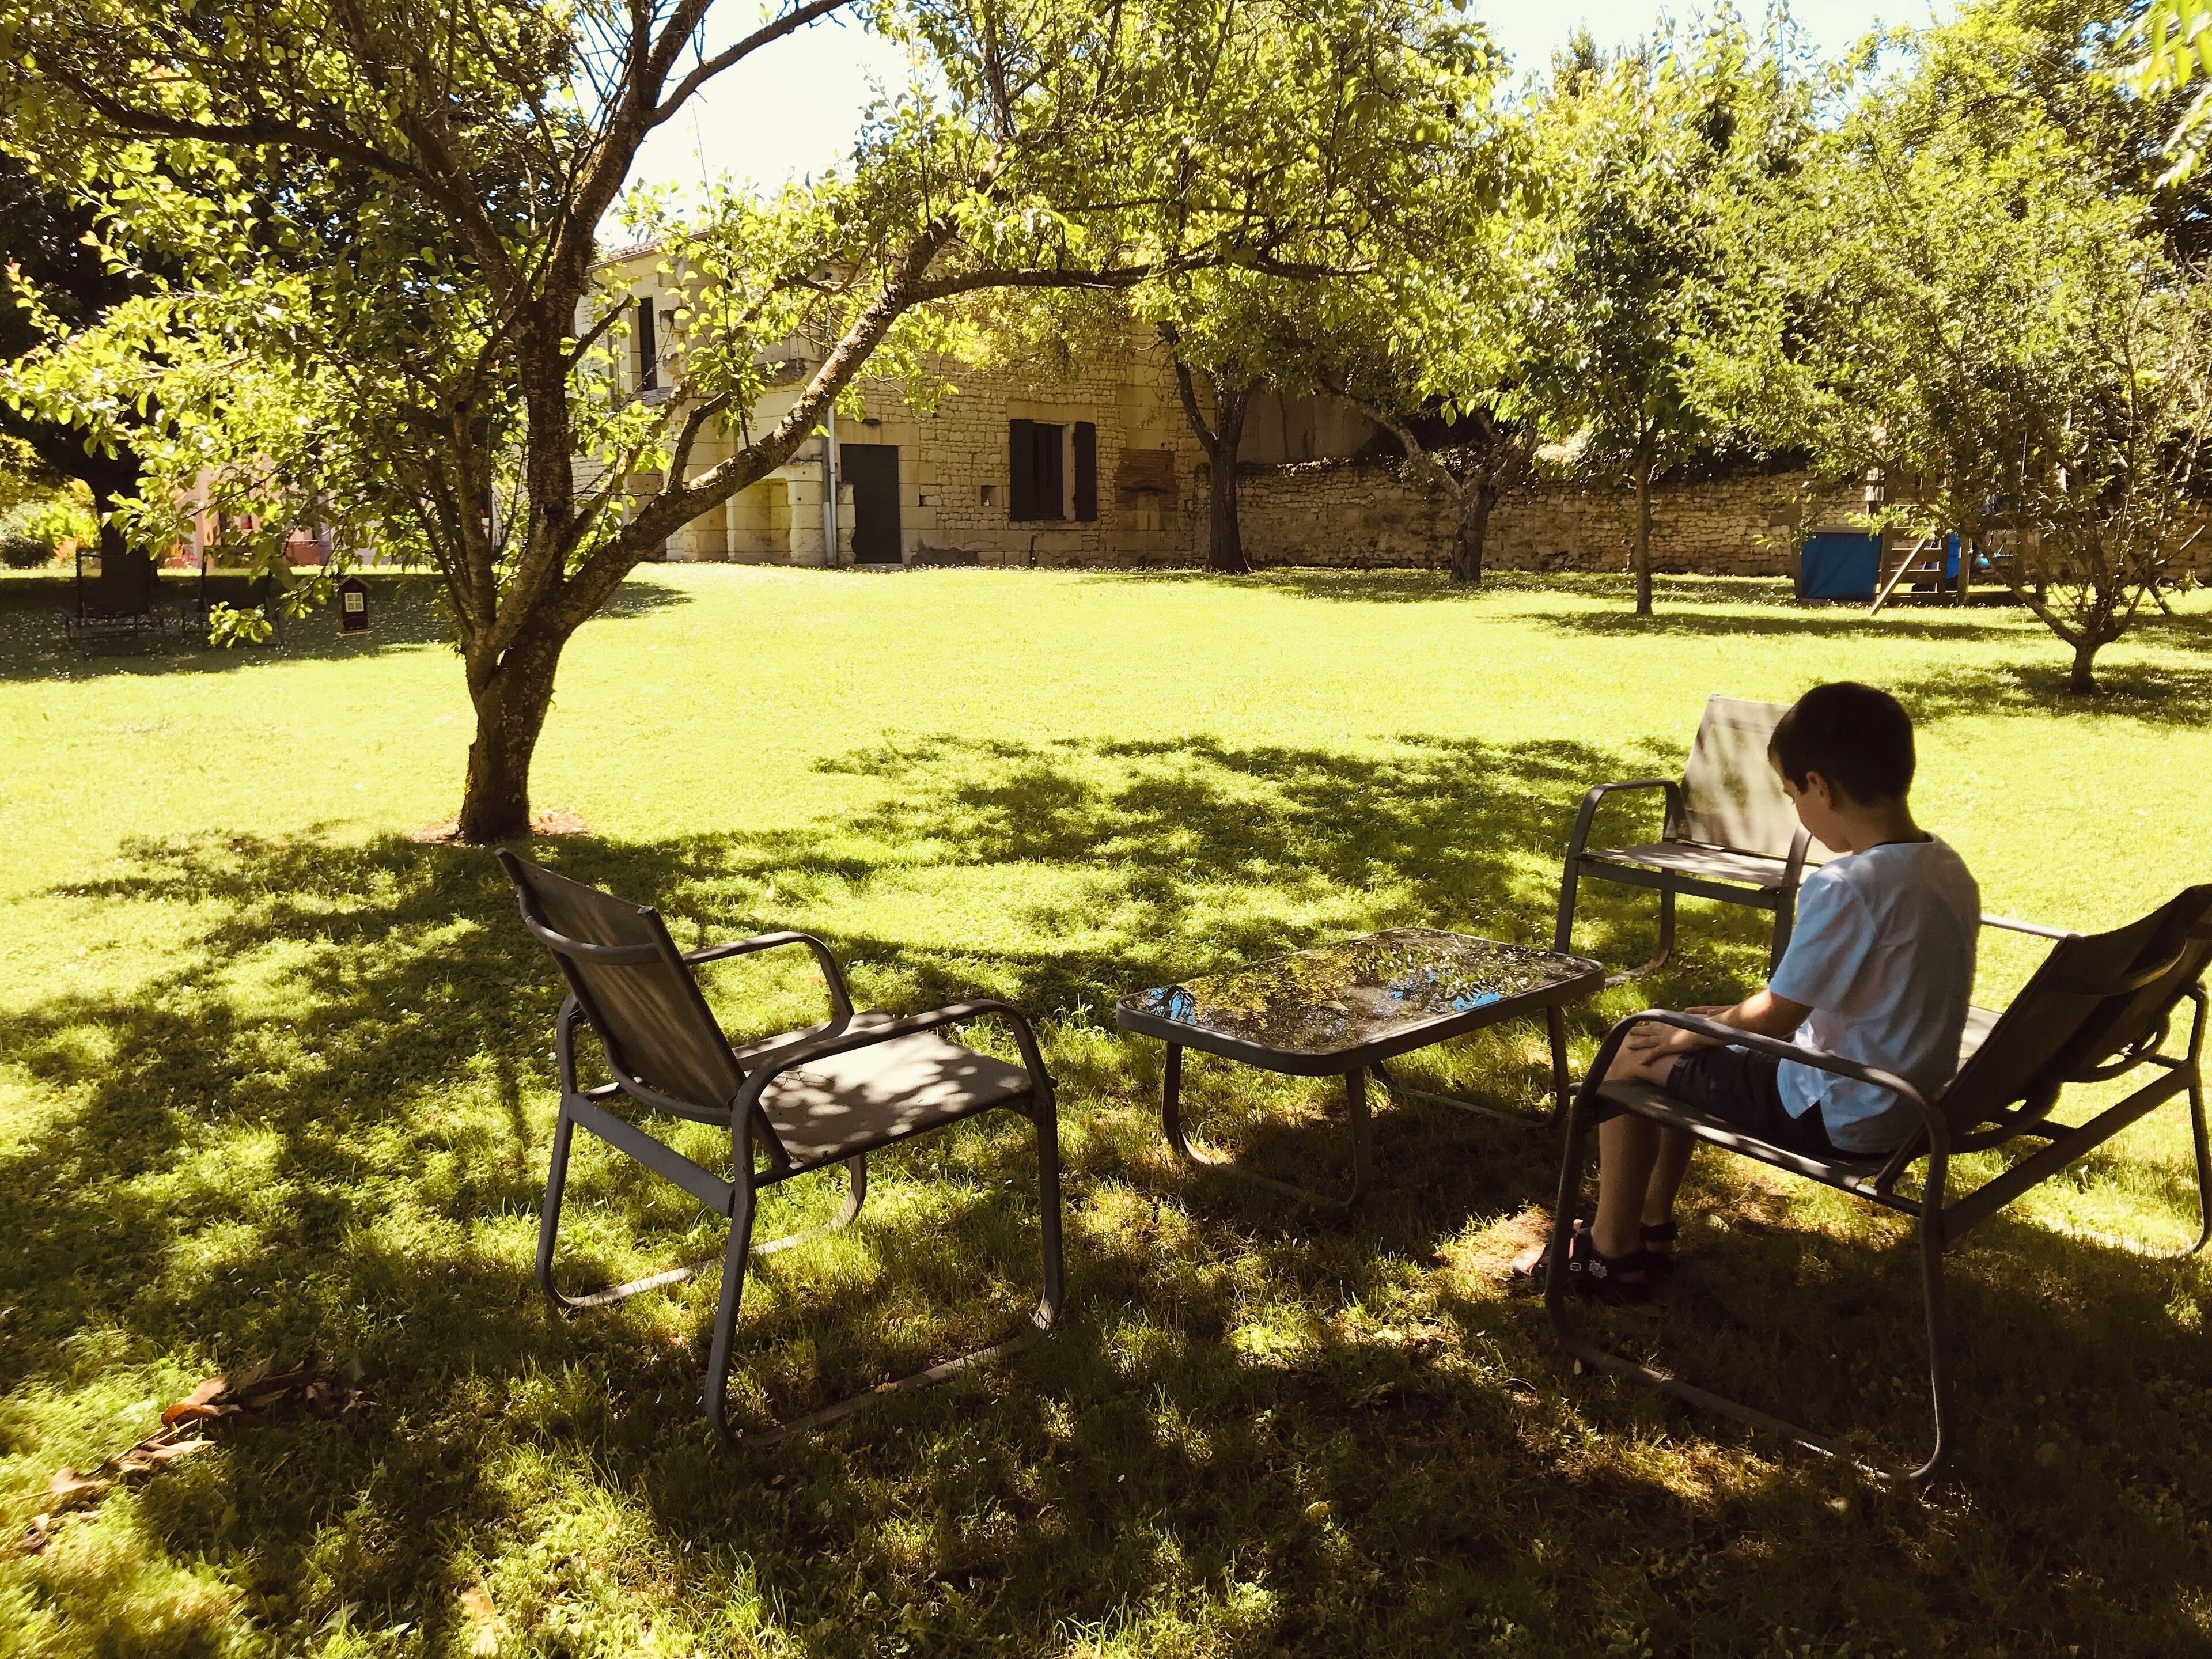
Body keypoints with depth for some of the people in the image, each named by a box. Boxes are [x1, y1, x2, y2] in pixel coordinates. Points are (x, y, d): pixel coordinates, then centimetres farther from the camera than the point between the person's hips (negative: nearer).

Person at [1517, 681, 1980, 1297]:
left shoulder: (1845, 887, -28)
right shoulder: (1948, 869, 0)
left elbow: (1773, 1018, -21)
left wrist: (1688, 1035, -2)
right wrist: (1740, 1016, 12)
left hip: (1837, 1117, -9)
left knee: (1632, 1057, 3)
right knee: (1687, 1052, 22)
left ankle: (1609, 1251, 16)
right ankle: (1652, 1223, 31)